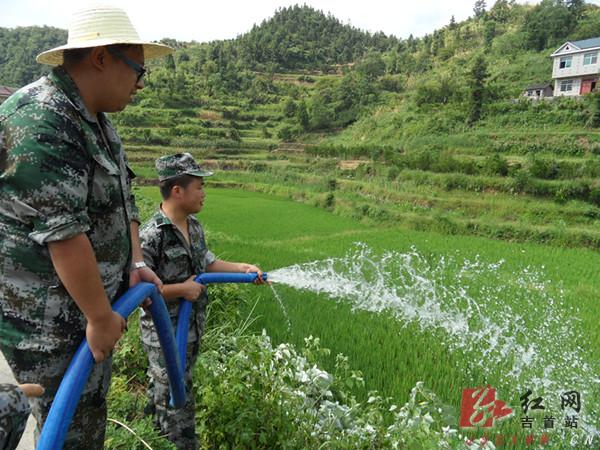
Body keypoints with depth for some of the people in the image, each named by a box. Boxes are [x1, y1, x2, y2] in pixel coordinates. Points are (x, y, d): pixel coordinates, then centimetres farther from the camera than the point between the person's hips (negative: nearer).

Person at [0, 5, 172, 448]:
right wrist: (101, 318, -20)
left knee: (91, 407, 22)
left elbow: (121, 196, 14)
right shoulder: (42, 120, -22)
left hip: (90, 298, 10)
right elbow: (62, 233, -26)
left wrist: (136, 262, 4)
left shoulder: (96, 119, 11)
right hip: (47, 319, -9)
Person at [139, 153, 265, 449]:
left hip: (191, 328, 8)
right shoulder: (151, 235, -26)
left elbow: (206, 263, 14)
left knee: (167, 389, 27)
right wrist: (181, 289, -23)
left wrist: (243, 268, 4)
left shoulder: (194, 225, 2)